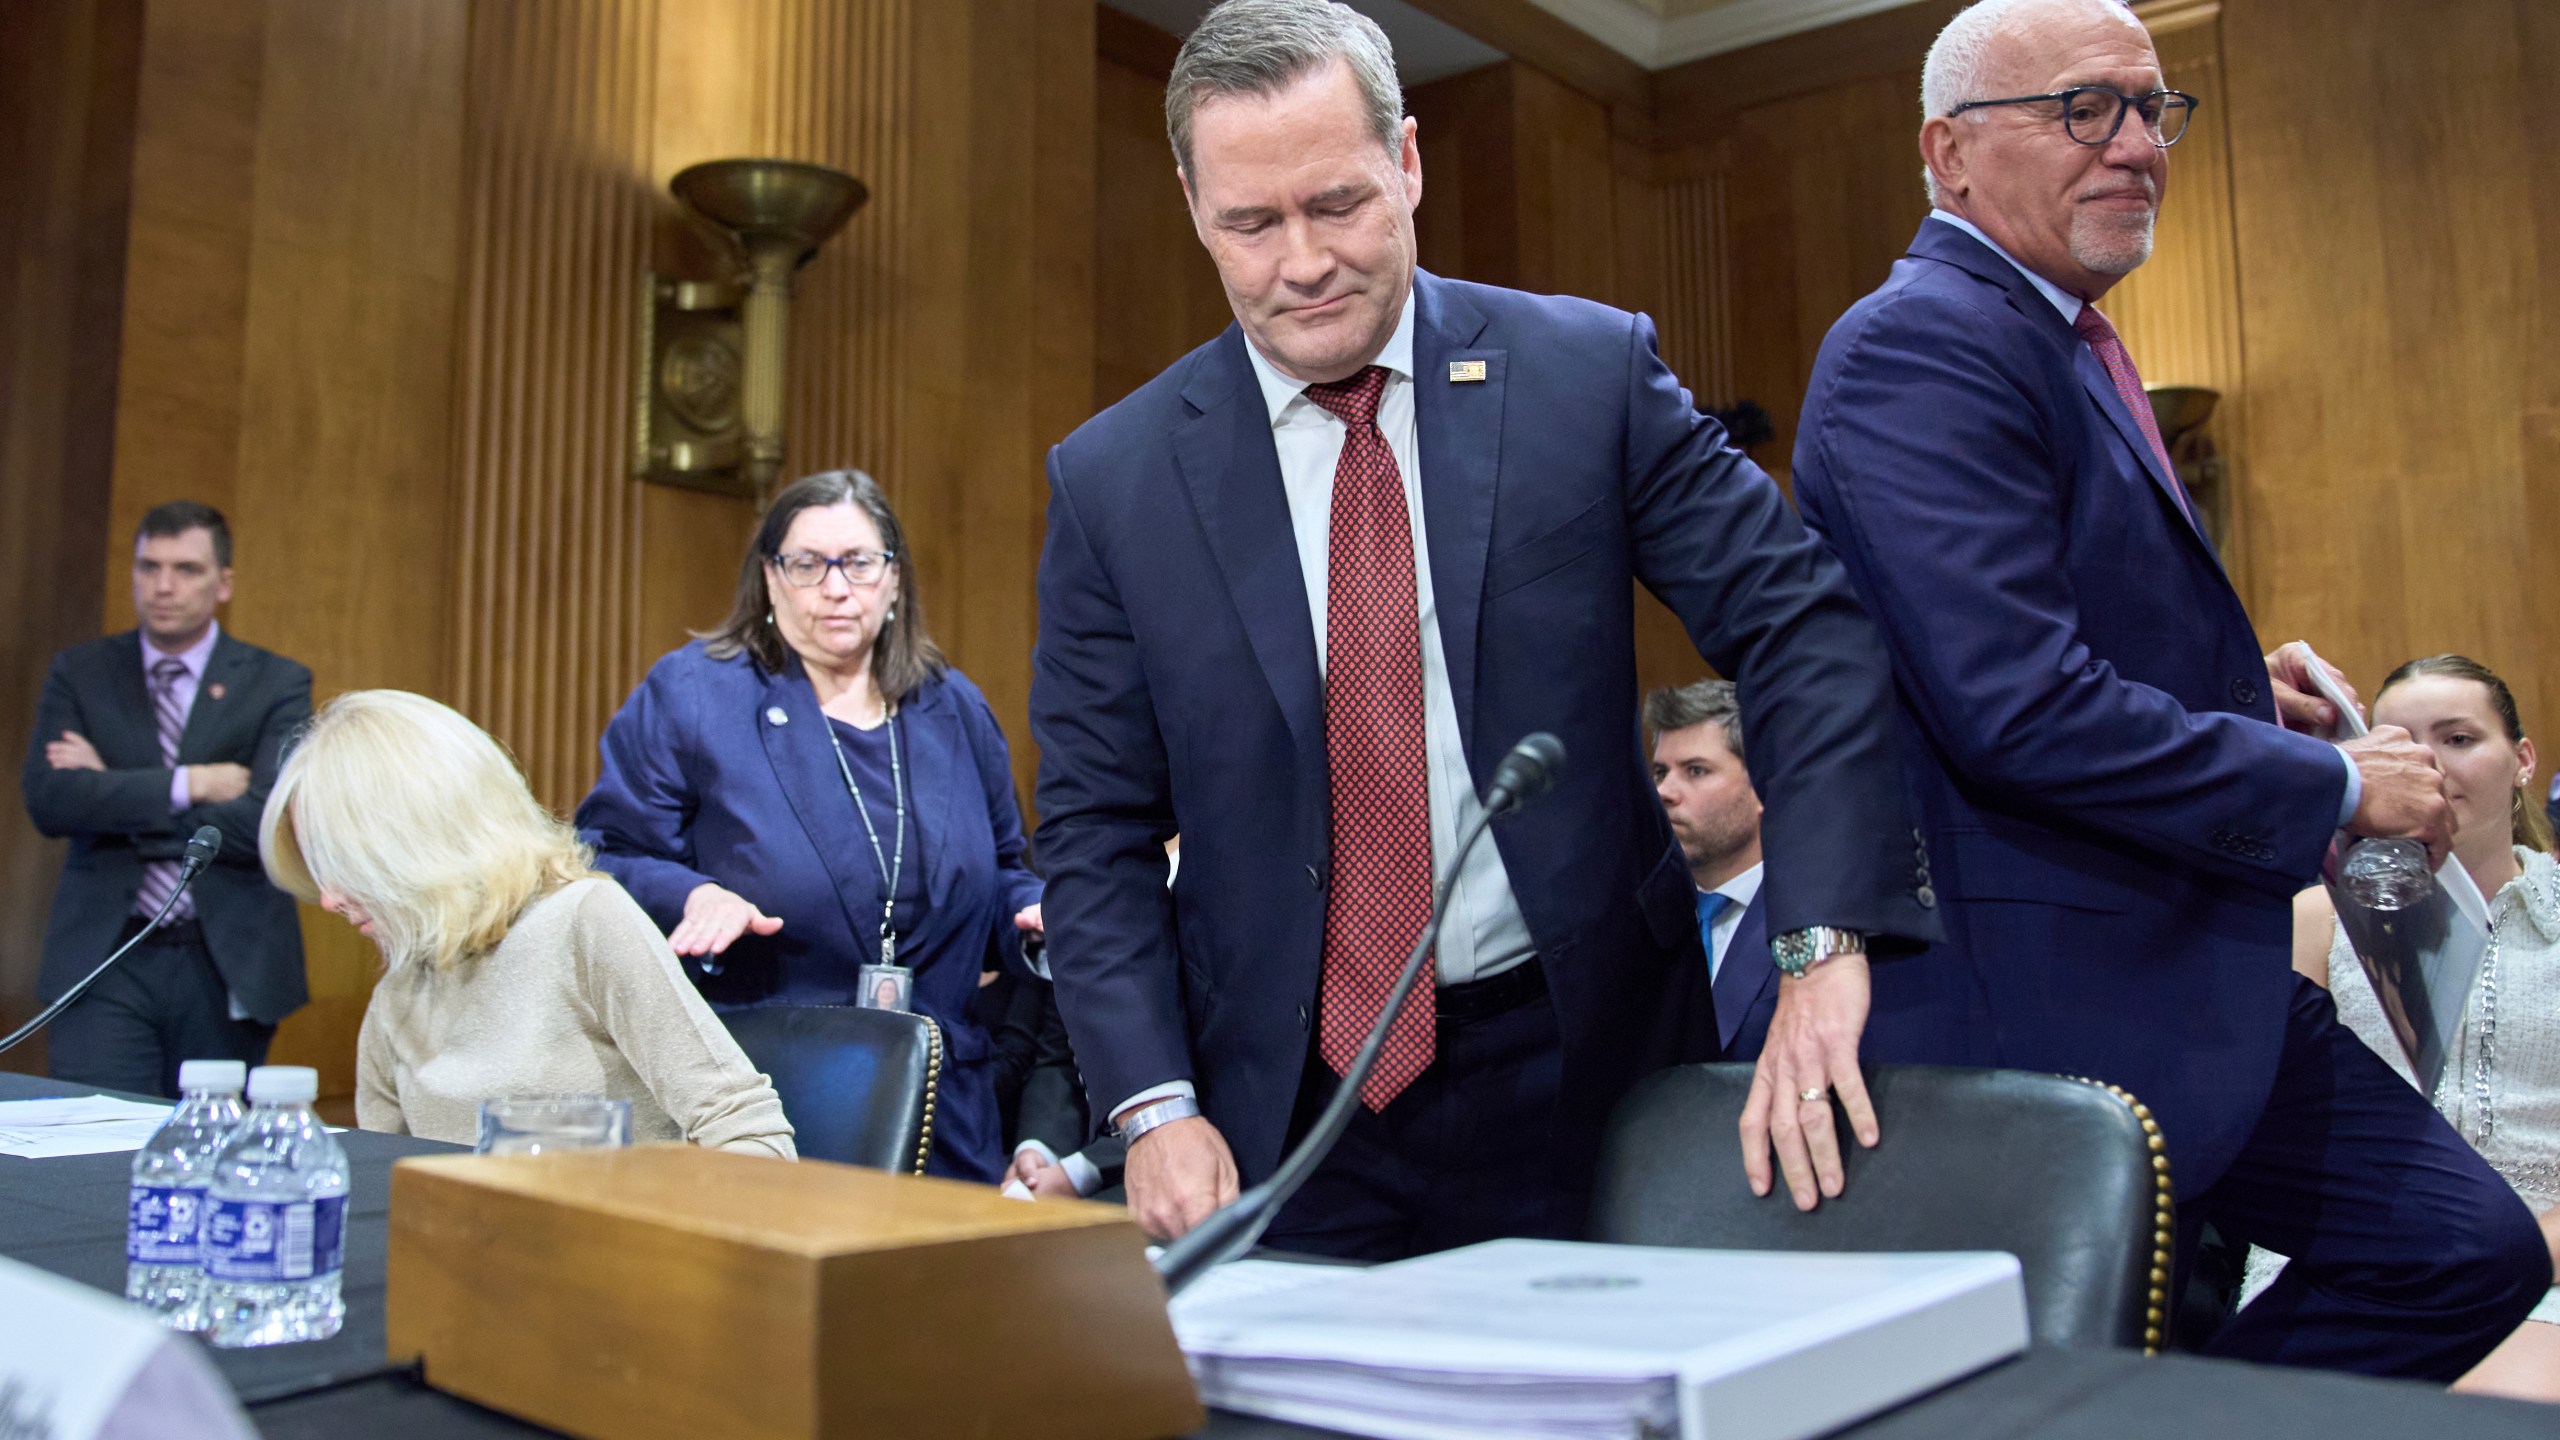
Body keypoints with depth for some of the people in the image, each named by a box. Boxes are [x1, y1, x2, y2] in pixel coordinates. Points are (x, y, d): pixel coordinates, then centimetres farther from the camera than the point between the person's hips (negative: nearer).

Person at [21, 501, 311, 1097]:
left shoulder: (277, 684, 1)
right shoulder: (79, 673, 7)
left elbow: (271, 822, -13)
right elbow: (47, 800, -8)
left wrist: (112, 795, -9)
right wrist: (187, 784, -15)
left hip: (228, 966, 0)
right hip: (106, 964, 1)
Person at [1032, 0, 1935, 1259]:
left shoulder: (1591, 374, -5)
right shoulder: (1112, 479, -3)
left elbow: (1807, 636, -6)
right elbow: (1096, 833, 0)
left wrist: (1822, 956, -17)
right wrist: (1154, 1108, -11)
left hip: (1575, 1070, 1)